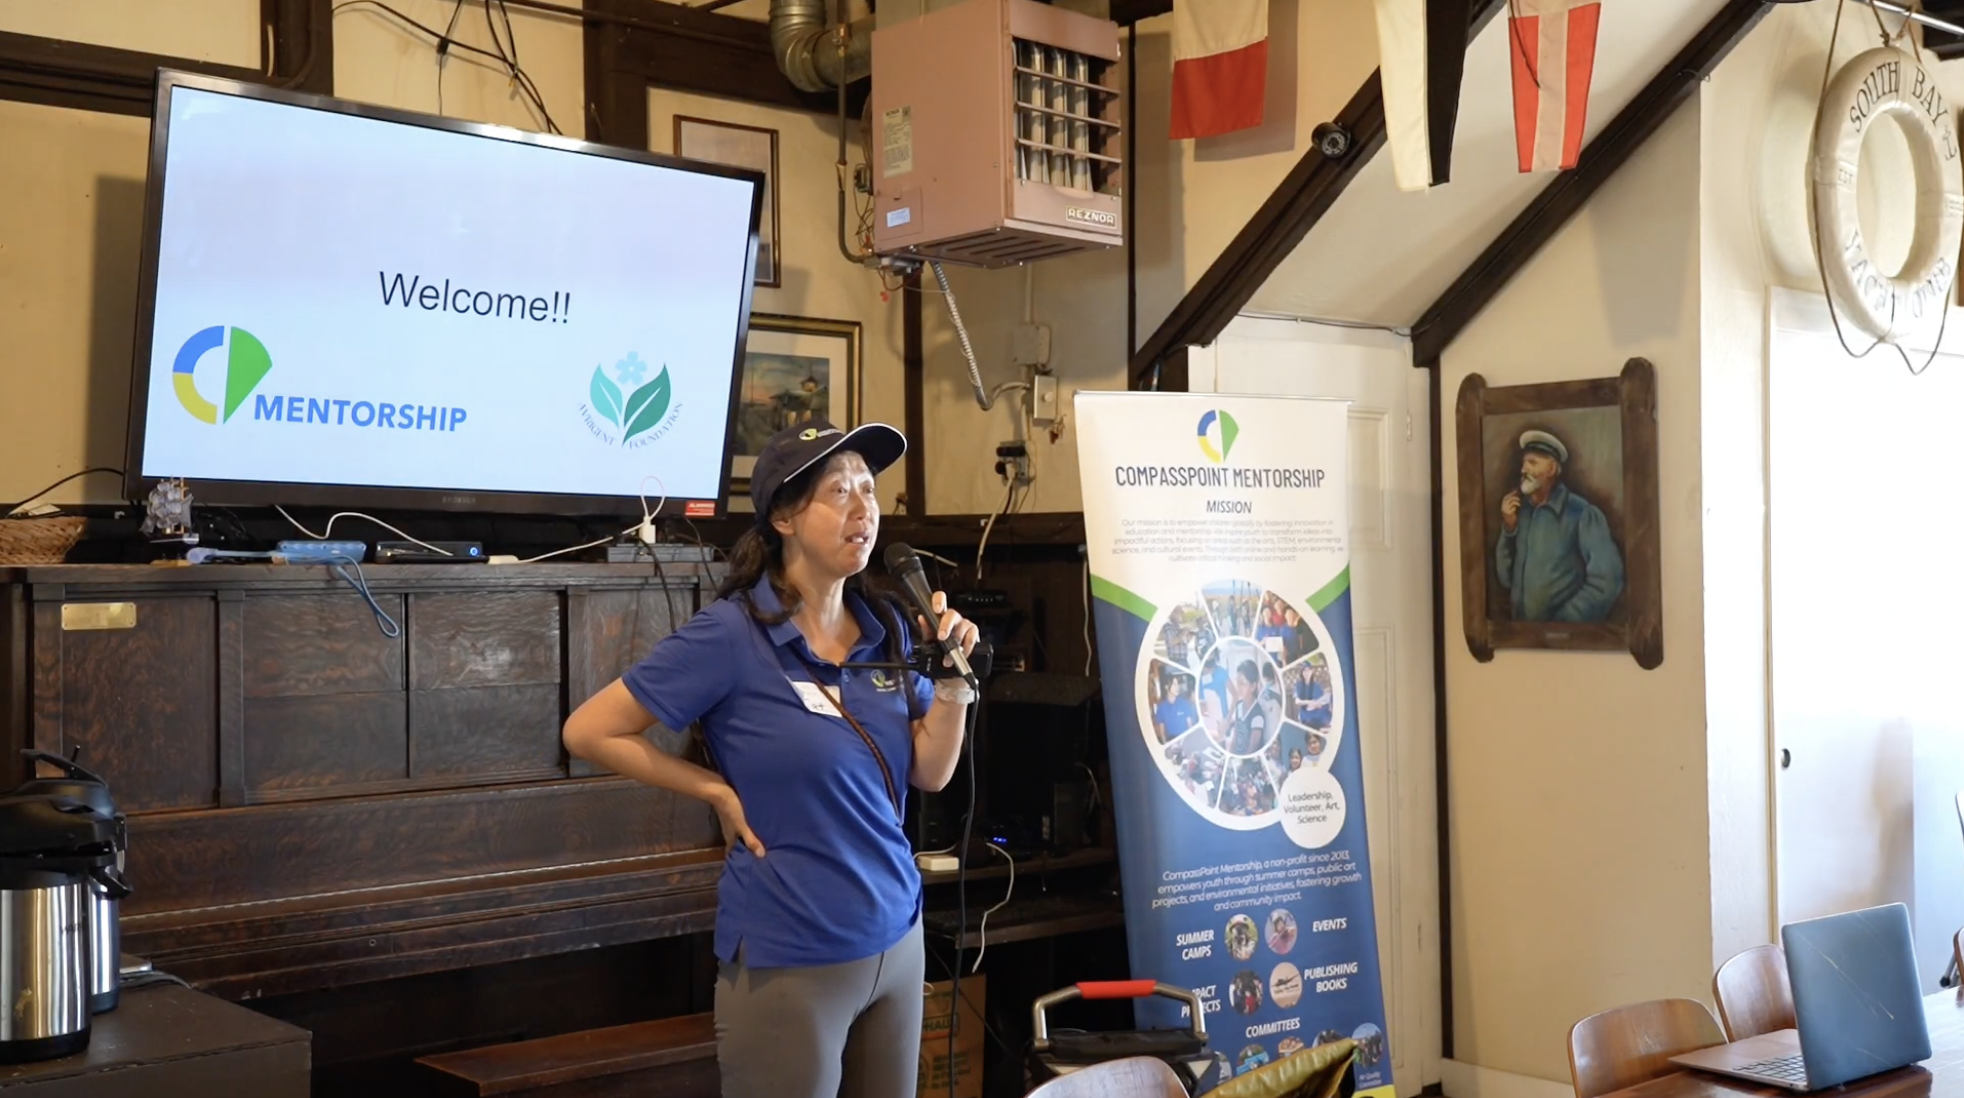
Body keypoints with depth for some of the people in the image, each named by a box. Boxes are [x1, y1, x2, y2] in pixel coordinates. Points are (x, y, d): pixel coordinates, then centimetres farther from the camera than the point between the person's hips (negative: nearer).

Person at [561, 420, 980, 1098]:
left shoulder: (885, 629, 2)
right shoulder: (733, 634, -15)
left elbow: (930, 774, 5)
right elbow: (588, 732, -12)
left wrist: (953, 675, -9)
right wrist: (719, 792, -11)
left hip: (897, 941, 6)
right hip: (790, 963, -6)